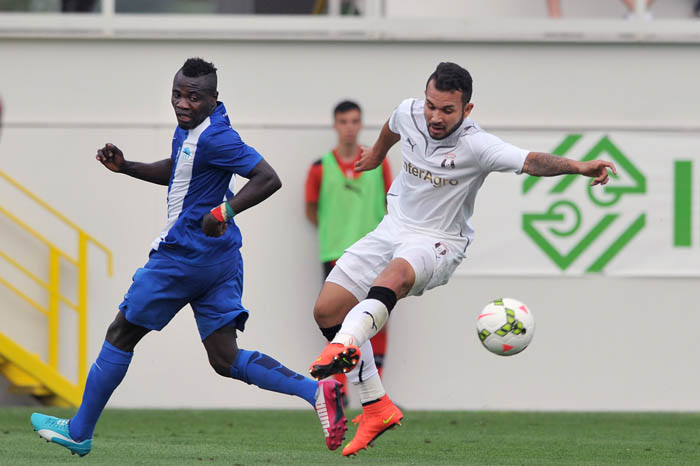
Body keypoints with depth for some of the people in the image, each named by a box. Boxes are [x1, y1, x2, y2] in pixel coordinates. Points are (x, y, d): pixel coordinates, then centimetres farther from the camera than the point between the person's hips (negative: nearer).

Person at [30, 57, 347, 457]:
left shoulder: (215, 138, -19)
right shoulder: (189, 127, 11)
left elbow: (269, 179, -24)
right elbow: (175, 171, 28)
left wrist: (225, 211, -34)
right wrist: (126, 167, 15)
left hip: (185, 256, -10)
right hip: (222, 258, 10)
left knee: (120, 335, 7)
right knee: (226, 360, 4)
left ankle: (80, 432, 18)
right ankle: (316, 390, -13)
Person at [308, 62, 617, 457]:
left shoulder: (476, 145, -20)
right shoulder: (409, 113, -4)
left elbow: (531, 161, -35)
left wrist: (579, 167, -53)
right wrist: (377, 153, 43)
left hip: (439, 243, -6)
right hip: (393, 228, 7)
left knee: (397, 273, -41)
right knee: (326, 310, -1)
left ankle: (346, 345, -67)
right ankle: (377, 409, 8)